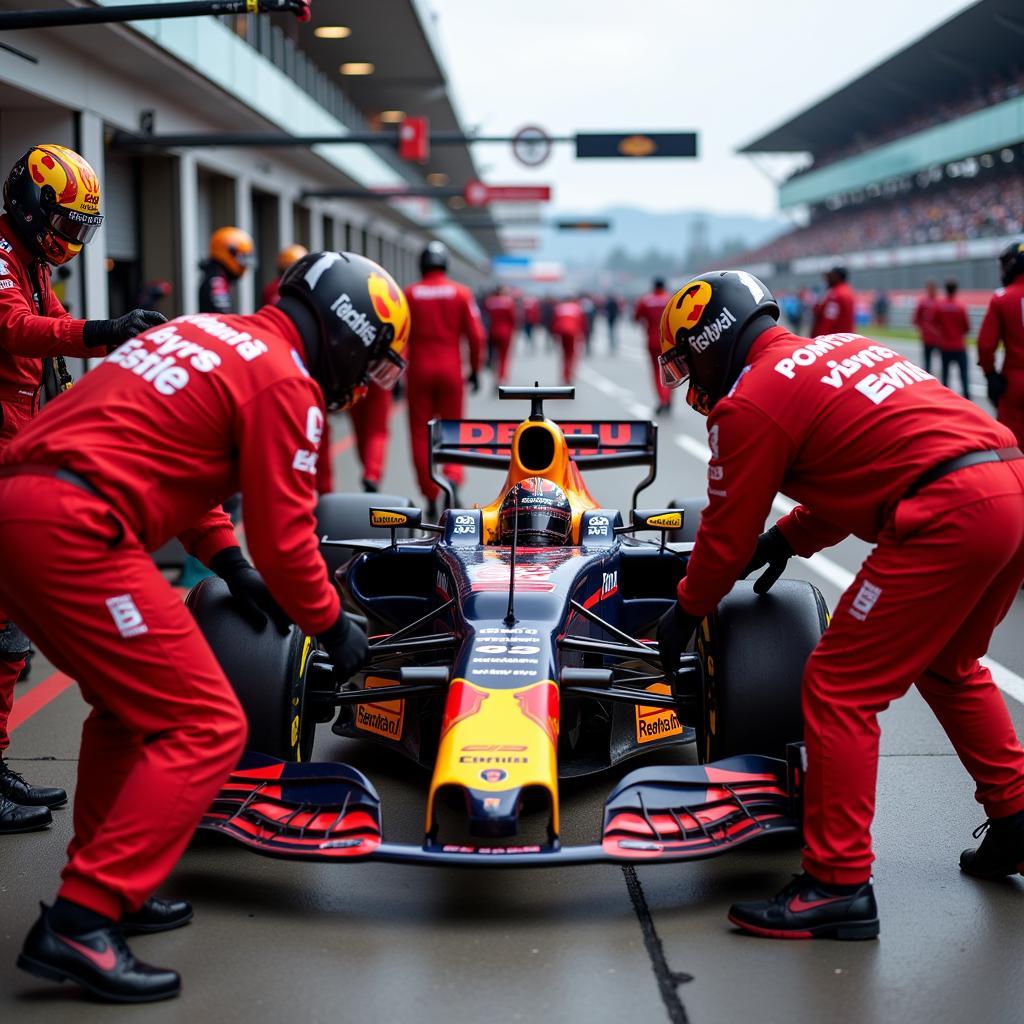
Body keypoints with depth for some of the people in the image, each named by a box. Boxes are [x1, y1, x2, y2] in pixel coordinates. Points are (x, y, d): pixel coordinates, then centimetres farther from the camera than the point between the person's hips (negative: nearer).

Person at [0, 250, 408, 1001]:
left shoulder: (212, 334, 22)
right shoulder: (285, 382, -4)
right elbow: (285, 539, -3)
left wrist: (230, 564, 29)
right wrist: (334, 630, 12)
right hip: (73, 531, -10)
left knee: (132, 703, 25)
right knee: (206, 727, -5)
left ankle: (104, 884, 32)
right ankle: (79, 925, -7)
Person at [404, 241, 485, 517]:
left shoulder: (409, 295, -2)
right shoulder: (461, 293, -1)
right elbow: (475, 335, -2)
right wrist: (475, 369, 9)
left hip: (419, 370, -1)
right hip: (451, 370, 1)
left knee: (421, 435, 7)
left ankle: (431, 498, 7)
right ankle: (453, 478, -15)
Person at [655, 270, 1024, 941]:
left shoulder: (749, 402, 0)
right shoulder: (836, 351, 24)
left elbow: (727, 536, 7)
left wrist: (686, 613, 23)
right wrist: (790, 537, 35)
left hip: (945, 520, -9)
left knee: (839, 689, -2)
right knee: (948, 665, 28)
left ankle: (837, 885, 1)